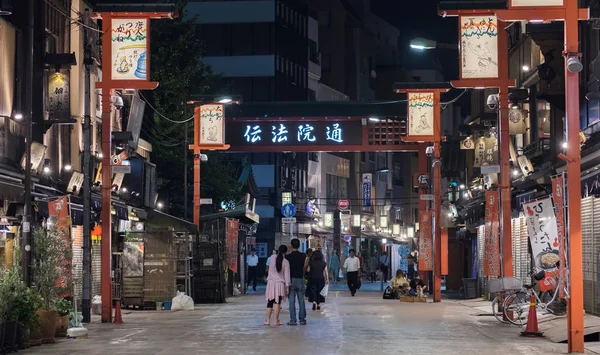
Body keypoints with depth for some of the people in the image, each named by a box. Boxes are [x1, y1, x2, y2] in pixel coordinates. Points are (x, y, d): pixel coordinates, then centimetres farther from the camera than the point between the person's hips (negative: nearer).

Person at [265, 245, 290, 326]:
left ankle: (268, 320, 10)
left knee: (270, 302, 10)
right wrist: (287, 286, -2)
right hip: (280, 284, -3)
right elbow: (287, 275, -6)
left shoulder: (272, 258, -1)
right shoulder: (286, 262, -7)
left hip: (271, 282, 3)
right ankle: (276, 320, -4)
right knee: (277, 302, -2)